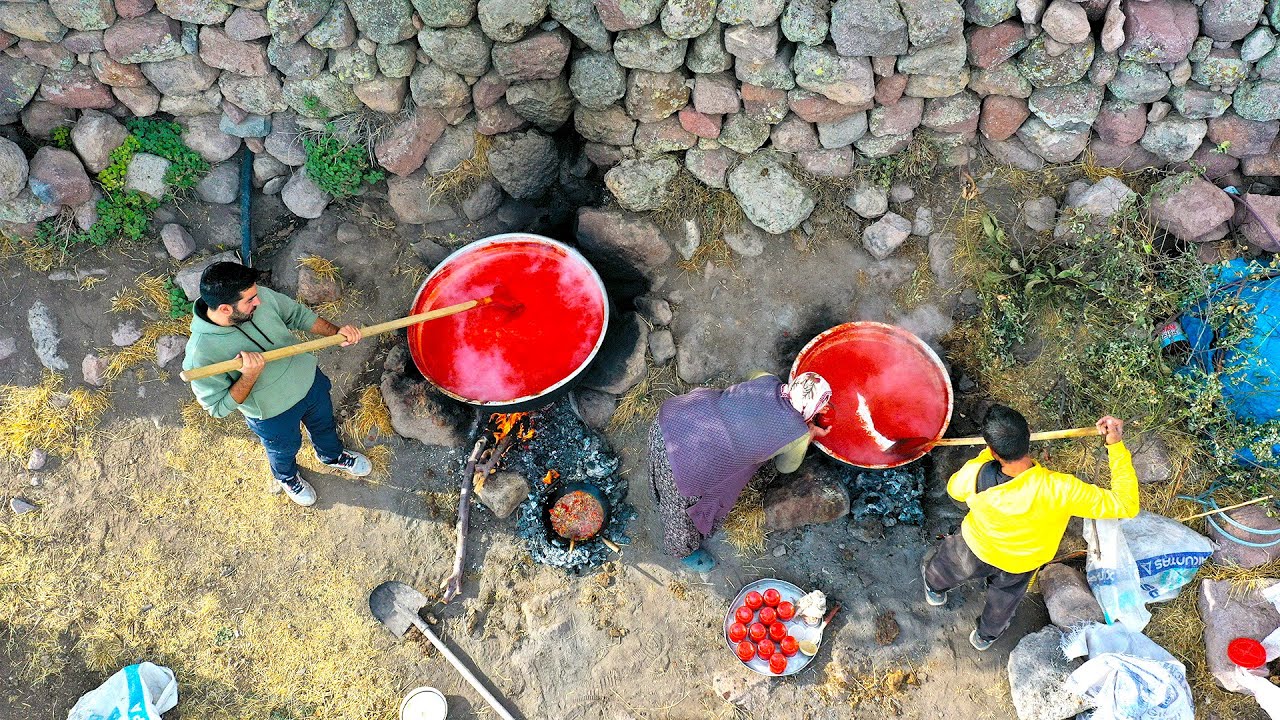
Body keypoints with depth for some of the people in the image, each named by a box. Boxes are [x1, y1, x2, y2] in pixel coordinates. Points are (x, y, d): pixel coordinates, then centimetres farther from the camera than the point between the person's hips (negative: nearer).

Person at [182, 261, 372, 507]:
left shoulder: (261, 297, -26)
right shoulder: (201, 354, -38)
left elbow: (298, 314, -6)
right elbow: (219, 407, -26)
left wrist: (335, 331, -19)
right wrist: (249, 375, -41)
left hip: (310, 379, 4)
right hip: (274, 416, -4)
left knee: (324, 424, 33)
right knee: (285, 450, 29)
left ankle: (333, 456, 68)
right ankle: (287, 477, 65)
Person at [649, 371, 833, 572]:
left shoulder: (769, 381, 4)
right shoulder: (799, 435, -8)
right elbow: (786, 467, 14)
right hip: (684, 460, -6)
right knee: (683, 507, 27)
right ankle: (684, 550, 54)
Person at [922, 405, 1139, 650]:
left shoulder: (975, 475, -40)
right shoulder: (1060, 490, -44)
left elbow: (954, 488, -13)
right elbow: (1126, 505, -32)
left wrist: (989, 451, -10)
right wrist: (1117, 447, -31)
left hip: (975, 550, 0)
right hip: (1020, 565, 1)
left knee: (947, 563, 37)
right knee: (1004, 598, 35)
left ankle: (935, 588, 69)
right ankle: (986, 635, 64)